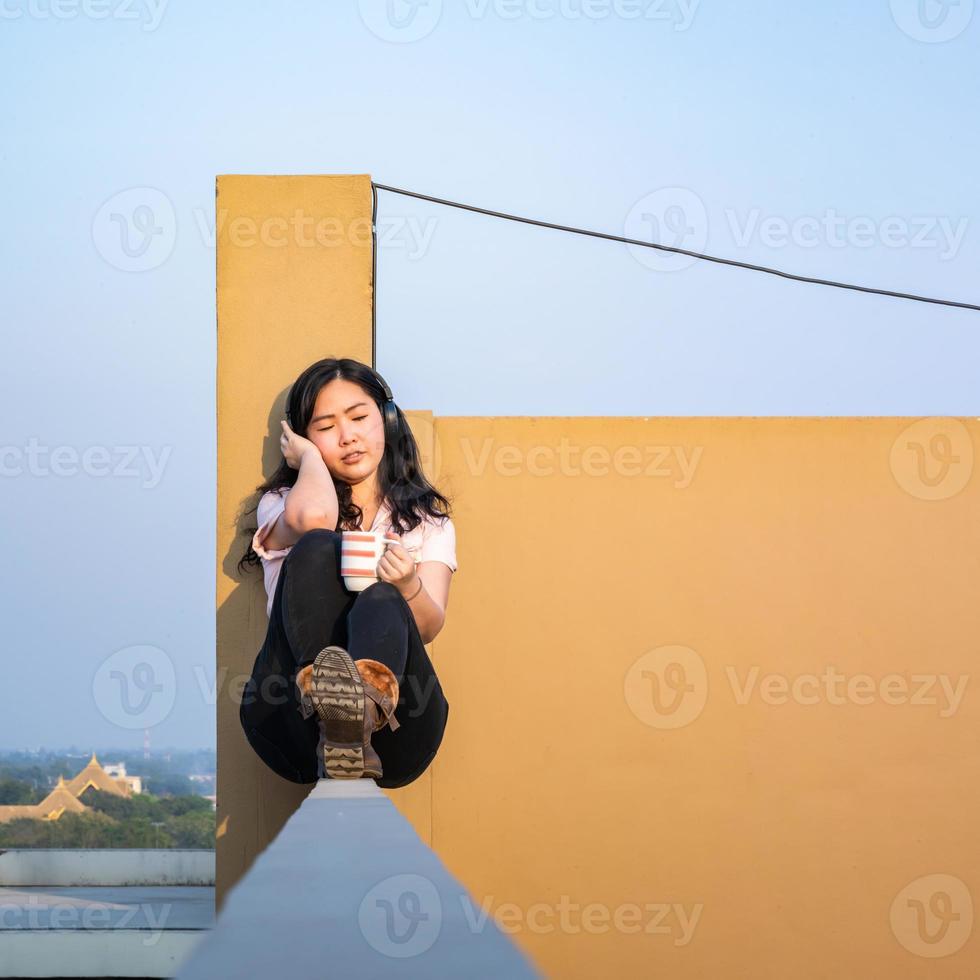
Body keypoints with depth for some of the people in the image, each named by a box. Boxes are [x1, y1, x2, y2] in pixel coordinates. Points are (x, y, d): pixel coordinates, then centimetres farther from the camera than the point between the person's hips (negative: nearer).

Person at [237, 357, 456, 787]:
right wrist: (308, 456, 10)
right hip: (293, 731, -1)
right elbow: (312, 517, -10)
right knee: (318, 547, -20)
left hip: (394, 732, 1)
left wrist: (408, 586, -20)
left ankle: (369, 696, -66)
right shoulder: (279, 504, 18)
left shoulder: (427, 519, 22)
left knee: (381, 602, -28)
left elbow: (429, 628, 3)